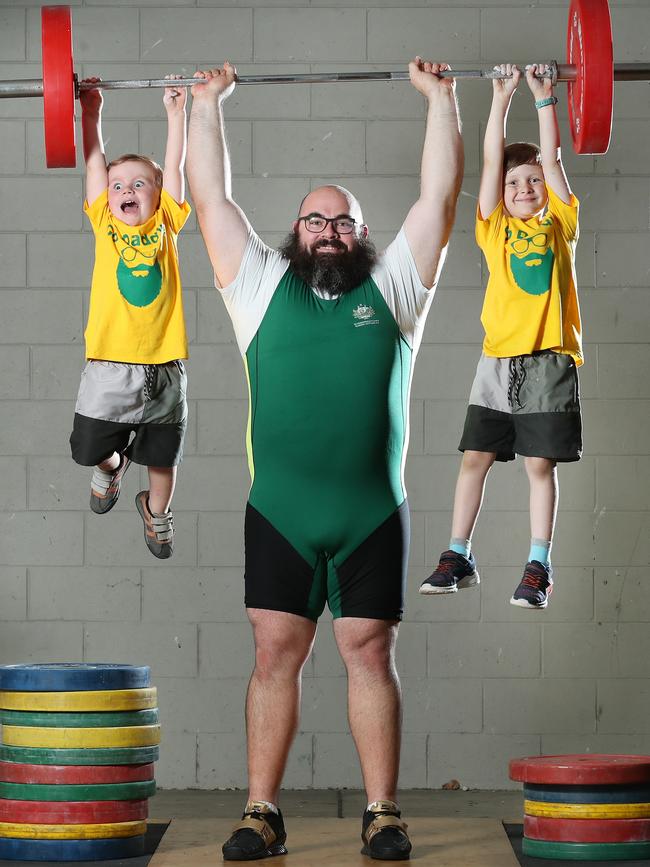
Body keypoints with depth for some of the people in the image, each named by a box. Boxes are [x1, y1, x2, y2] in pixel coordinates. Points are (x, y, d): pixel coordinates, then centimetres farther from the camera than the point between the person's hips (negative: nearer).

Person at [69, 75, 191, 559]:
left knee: (162, 455, 11)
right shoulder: (104, 224, 4)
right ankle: (111, 468, 48)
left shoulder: (165, 224, 4)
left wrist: (177, 111, 4)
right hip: (110, 363, 0)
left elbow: (174, 165, 5)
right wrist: (91, 111, 4)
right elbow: (95, 161, 5)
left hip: (163, 365, 0)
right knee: (97, 447, 13)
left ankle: (157, 511, 38)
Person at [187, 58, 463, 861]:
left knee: (369, 654, 1)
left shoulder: (391, 286, 9)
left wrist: (440, 99, 8)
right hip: (278, 515, 0)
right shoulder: (262, 287, 10)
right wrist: (206, 106, 13)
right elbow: (211, 199, 10)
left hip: (373, 515, 0)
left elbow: (439, 195, 7)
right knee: (274, 654, 1)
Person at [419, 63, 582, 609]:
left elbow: (551, 156, 4)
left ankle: (539, 566, 4)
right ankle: (458, 558, 10)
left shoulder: (559, 223, 9)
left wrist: (544, 98, 2)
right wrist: (502, 99, 2)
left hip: (549, 358, -1)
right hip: (499, 358, 1)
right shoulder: (495, 229, 10)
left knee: (541, 462, -1)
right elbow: (492, 160, 5)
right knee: (475, 457, 2)